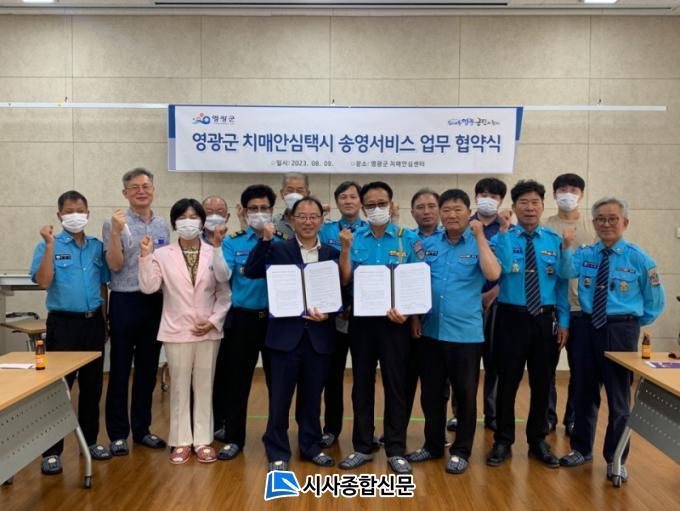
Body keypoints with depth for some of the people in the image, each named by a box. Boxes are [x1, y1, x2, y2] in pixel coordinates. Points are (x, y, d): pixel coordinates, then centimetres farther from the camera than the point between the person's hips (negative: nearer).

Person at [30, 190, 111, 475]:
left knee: (92, 385, 11)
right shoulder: (49, 245, -3)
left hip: (93, 322, 4)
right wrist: (50, 245, -19)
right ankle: (52, 451, 8)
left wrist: (104, 320, 10)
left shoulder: (97, 247, 8)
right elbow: (43, 282, -16)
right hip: (63, 323, -4)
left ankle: (90, 440, 25)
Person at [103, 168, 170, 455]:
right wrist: (116, 233, -25)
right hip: (125, 302, -4)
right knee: (120, 370, 3)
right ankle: (118, 433, 13)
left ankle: (141, 428, 23)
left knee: (148, 369, 11)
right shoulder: (115, 224, -5)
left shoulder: (163, 226, 10)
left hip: (155, 302, 5)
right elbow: (115, 265, -13)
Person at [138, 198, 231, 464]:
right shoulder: (162, 254, -1)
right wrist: (145, 257, -18)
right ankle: (181, 441, 17)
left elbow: (225, 293, 1)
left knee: (204, 386, 8)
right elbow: (148, 287, -11)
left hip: (208, 331, 1)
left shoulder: (215, 254, -1)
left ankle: (203, 441, 17)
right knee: (179, 387, 7)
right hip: (177, 330, 0)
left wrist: (213, 320, -9)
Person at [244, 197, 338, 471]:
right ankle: (277, 453, 15)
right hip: (286, 334, -2)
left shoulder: (332, 254, 8)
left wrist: (328, 313, -12)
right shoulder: (278, 250, 2)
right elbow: (251, 272, -11)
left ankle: (311, 446, 29)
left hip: (319, 335, 2)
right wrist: (265, 239, -17)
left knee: (312, 397, 13)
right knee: (280, 397, 3)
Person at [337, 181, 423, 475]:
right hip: (361, 320, 2)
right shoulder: (354, 239, 4)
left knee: (396, 384, 4)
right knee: (362, 384, 10)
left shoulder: (409, 239, -1)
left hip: (394, 321, -2)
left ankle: (396, 451, 15)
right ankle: (362, 448, 22)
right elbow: (345, 281, -1)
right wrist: (345, 248, -13)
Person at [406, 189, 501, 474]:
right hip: (431, 331, 4)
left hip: (465, 333, -3)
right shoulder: (428, 244, 7)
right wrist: (415, 316, 4)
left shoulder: (478, 245, -4)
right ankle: (433, 445, 30)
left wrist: (479, 236, -17)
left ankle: (460, 451, 21)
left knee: (465, 394, 6)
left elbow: (493, 274, -23)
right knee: (431, 392, 13)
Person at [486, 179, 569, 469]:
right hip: (511, 318, -2)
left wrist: (563, 321, 0)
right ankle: (503, 442, 19)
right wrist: (504, 230, -22)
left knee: (542, 383, 11)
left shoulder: (555, 241, 5)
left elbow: (562, 283, 5)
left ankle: (538, 442, 27)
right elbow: (502, 269, -21)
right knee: (507, 382, 5)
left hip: (545, 319, 2)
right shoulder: (502, 238, -2)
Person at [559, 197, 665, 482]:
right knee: (584, 392, 14)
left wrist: (633, 325, 3)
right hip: (586, 327, 3)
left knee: (618, 396, 7)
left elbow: (656, 302, 4)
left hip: (620, 330, -3)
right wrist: (566, 248, -34)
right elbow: (567, 272, -19)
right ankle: (581, 449, 31)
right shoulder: (585, 254, 3)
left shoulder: (638, 258, -4)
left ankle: (616, 459, 22)